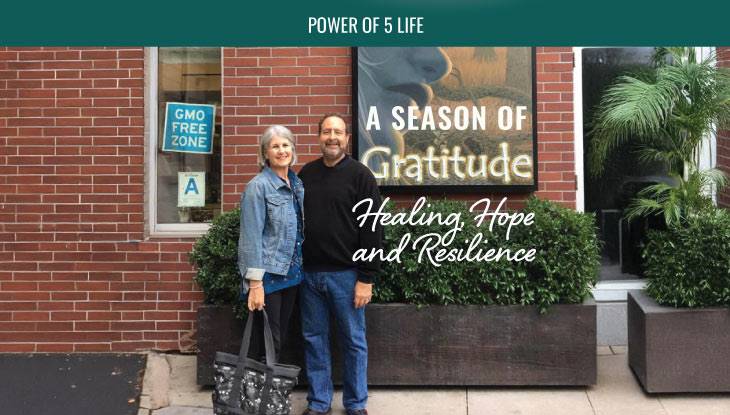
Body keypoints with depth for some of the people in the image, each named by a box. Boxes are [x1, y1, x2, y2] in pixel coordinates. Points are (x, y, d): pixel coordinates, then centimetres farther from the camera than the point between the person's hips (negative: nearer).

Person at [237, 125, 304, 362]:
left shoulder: (298, 184, 9)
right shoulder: (258, 186, -11)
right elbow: (252, 236, -15)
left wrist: (299, 269, 10)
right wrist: (255, 283, -18)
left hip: (292, 273, 7)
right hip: (268, 274, -6)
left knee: (280, 337, 14)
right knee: (265, 342, 0)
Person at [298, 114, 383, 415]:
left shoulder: (360, 175, -5)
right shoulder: (306, 174, 9)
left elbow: (372, 230, -8)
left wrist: (366, 278, -12)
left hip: (345, 274, -4)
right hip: (309, 273, 4)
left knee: (353, 341, 6)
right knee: (314, 340, 11)